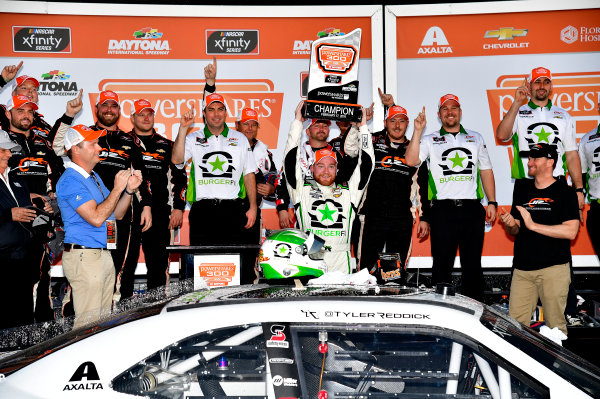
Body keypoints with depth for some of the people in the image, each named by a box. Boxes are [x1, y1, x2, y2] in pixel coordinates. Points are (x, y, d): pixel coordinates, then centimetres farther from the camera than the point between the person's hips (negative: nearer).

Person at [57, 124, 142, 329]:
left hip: (104, 255, 9)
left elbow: (117, 213, 18)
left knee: (104, 319, 12)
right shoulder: (70, 180, -12)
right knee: (88, 321, -7)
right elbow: (96, 217, -22)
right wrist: (117, 188, -15)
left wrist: (129, 189, 3)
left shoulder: (94, 177, 18)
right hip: (83, 257, -9)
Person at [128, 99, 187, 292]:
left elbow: (180, 177, 13)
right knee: (126, 263, 0)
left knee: (158, 264, 5)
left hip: (159, 215, 2)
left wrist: (178, 208, 3)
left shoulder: (166, 145, 14)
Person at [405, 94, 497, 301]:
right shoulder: (430, 140, 9)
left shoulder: (476, 138, 17)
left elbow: (486, 171, 17)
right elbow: (411, 160, -7)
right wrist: (418, 131, -13)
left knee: (472, 264, 6)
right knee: (442, 264, 0)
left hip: (472, 208, 2)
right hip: (443, 209, -2)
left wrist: (492, 202, 9)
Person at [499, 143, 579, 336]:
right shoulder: (522, 189, 15)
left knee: (556, 327, -2)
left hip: (554, 268, -5)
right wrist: (510, 225, -4)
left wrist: (533, 225, -17)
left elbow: (571, 232, -13)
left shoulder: (565, 192, -1)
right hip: (522, 268, 5)